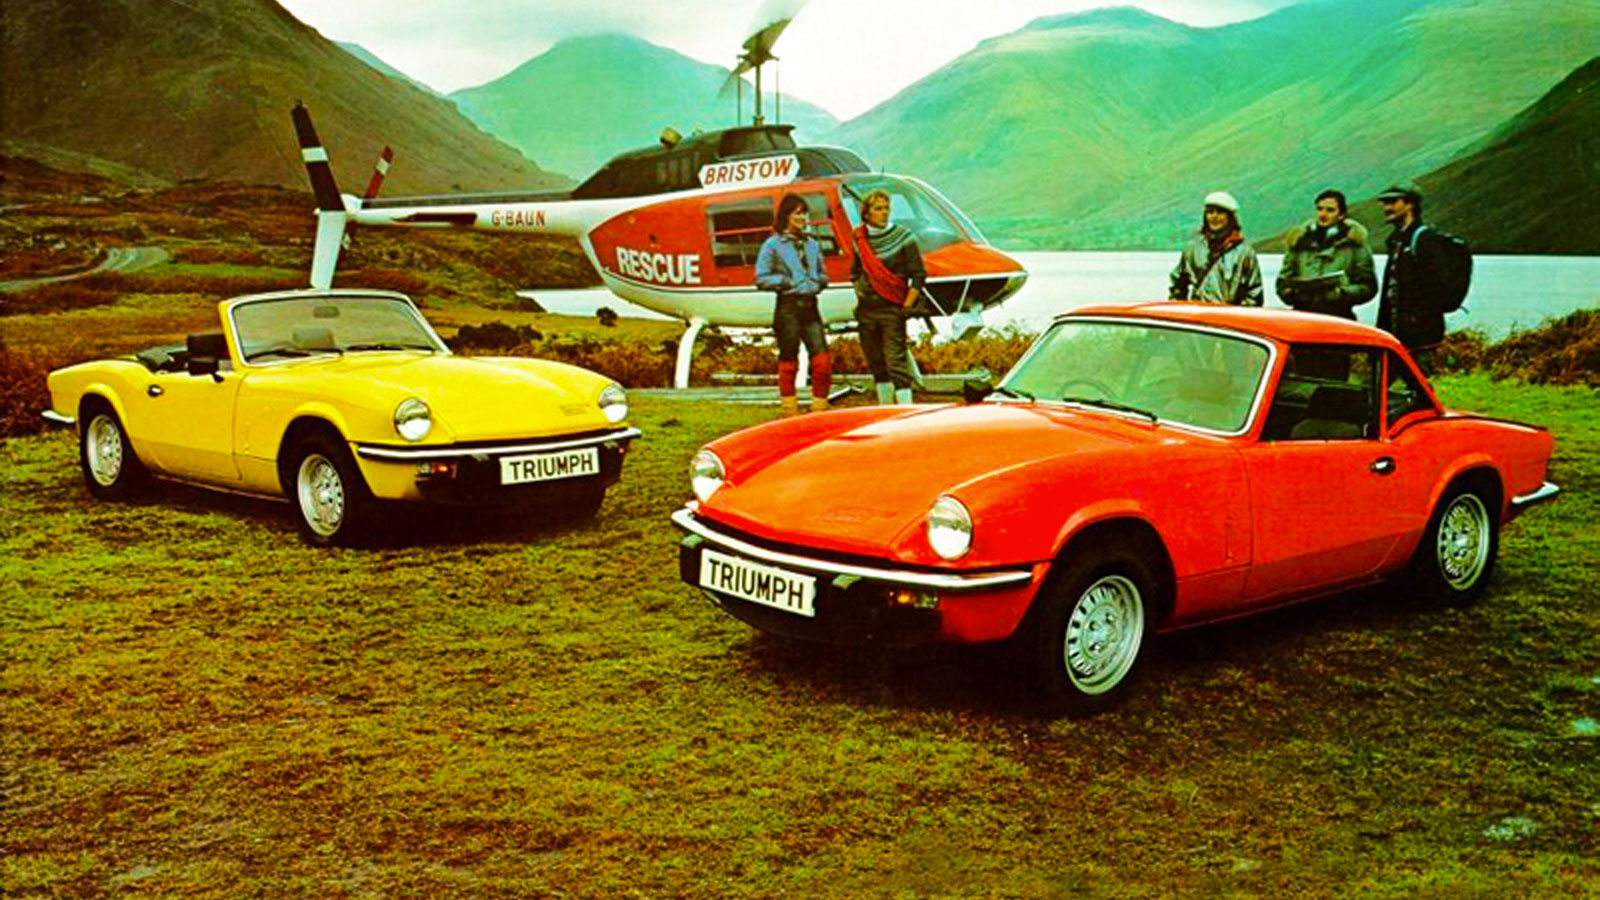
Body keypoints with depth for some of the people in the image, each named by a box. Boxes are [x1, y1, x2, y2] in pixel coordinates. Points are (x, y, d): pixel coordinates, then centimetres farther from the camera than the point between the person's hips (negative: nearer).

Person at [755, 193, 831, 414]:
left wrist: (819, 281, 1)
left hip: (810, 306, 5)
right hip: (788, 307, -5)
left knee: (822, 361, -3)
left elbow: (823, 274, 23)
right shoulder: (773, 244, -1)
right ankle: (790, 412, 10)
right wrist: (787, 282, -11)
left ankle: (819, 410, 6)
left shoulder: (811, 243, 15)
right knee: (788, 362, 2)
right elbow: (761, 278, -5)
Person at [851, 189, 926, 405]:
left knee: (897, 362, -11)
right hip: (865, 311, 5)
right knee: (875, 363, 11)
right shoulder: (860, 239, 8)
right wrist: (858, 295, 14)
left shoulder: (902, 237, -4)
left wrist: (906, 306, -9)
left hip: (891, 309, -5)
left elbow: (918, 275, -4)